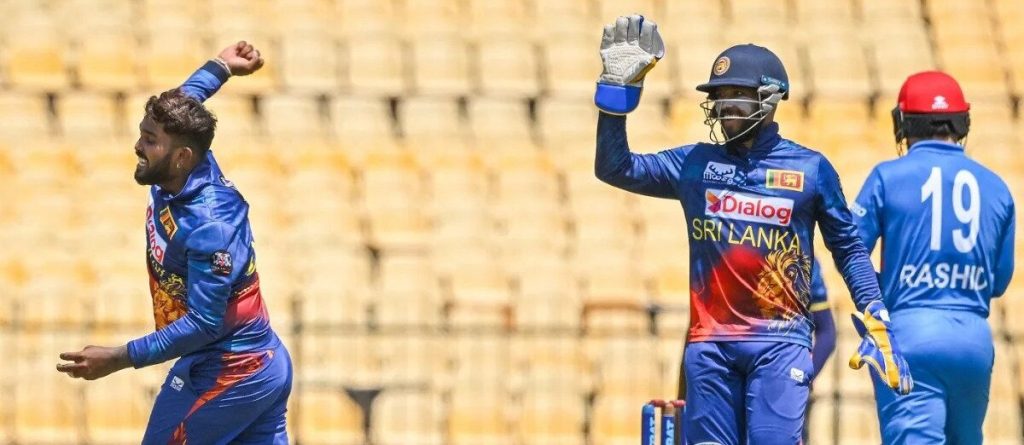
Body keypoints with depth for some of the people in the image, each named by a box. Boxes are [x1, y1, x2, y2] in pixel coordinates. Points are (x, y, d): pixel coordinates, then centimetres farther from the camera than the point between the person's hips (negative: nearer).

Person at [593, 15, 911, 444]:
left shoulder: (811, 169, 4)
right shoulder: (695, 164, 10)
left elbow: (848, 249, 8)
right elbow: (614, 167, 7)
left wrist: (877, 325, 0)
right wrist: (618, 90, -1)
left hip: (780, 340, -3)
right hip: (710, 341, 3)